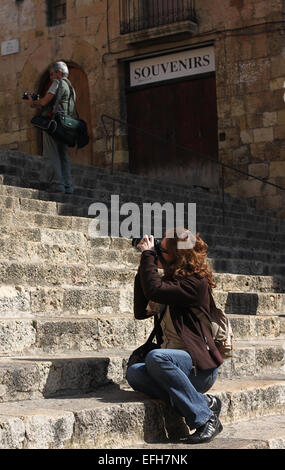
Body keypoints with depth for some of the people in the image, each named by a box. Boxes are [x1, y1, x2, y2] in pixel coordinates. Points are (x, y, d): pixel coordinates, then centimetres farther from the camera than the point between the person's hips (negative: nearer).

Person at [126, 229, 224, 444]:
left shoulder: (196, 283, -10)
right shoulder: (170, 281, 16)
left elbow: (154, 289, -22)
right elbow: (141, 312, 17)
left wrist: (148, 254, -9)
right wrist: (144, 267, 13)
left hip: (200, 365, -7)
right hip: (172, 360, 7)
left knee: (155, 357, -35)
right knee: (134, 373, -22)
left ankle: (205, 417, -22)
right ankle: (204, 401, -17)